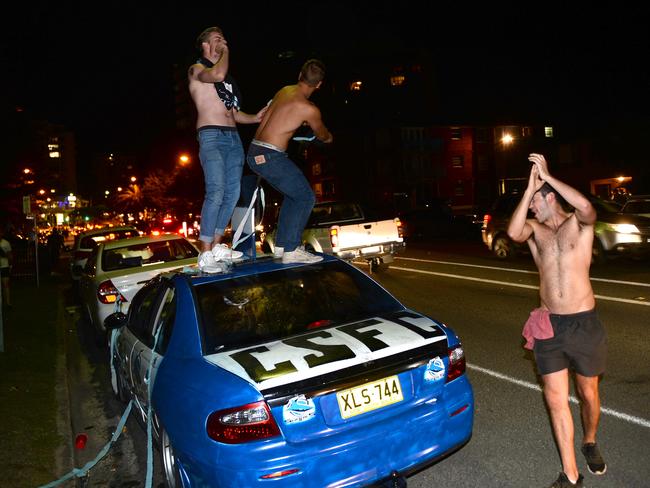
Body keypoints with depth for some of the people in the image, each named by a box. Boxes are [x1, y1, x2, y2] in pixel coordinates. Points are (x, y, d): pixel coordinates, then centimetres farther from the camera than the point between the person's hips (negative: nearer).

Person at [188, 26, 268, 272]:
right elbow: (217, 74, -19)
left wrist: (255, 118, 9)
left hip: (233, 136, 8)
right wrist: (226, 52, -1)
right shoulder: (197, 69, 5)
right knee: (216, 192, -20)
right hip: (211, 135, -8)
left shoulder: (227, 77, 26)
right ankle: (205, 254, -18)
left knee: (232, 192, 2)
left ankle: (217, 245, 12)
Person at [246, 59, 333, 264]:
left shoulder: (284, 91, 11)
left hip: (254, 153, 9)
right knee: (305, 197, 1)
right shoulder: (309, 109, -11)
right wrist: (329, 138, 34)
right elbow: (322, 135, 10)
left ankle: (281, 245, 24)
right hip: (270, 156, -8)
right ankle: (291, 251, -1)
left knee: (291, 194, 21)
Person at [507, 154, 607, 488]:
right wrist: (530, 185, -15)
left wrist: (546, 176, -19)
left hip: (583, 323, -2)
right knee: (555, 399, 2)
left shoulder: (579, 223, -2)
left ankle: (590, 443, 45)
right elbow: (513, 233, -19)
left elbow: (586, 207, -27)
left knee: (588, 394, 15)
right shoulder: (535, 229, 5)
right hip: (548, 326, 2)